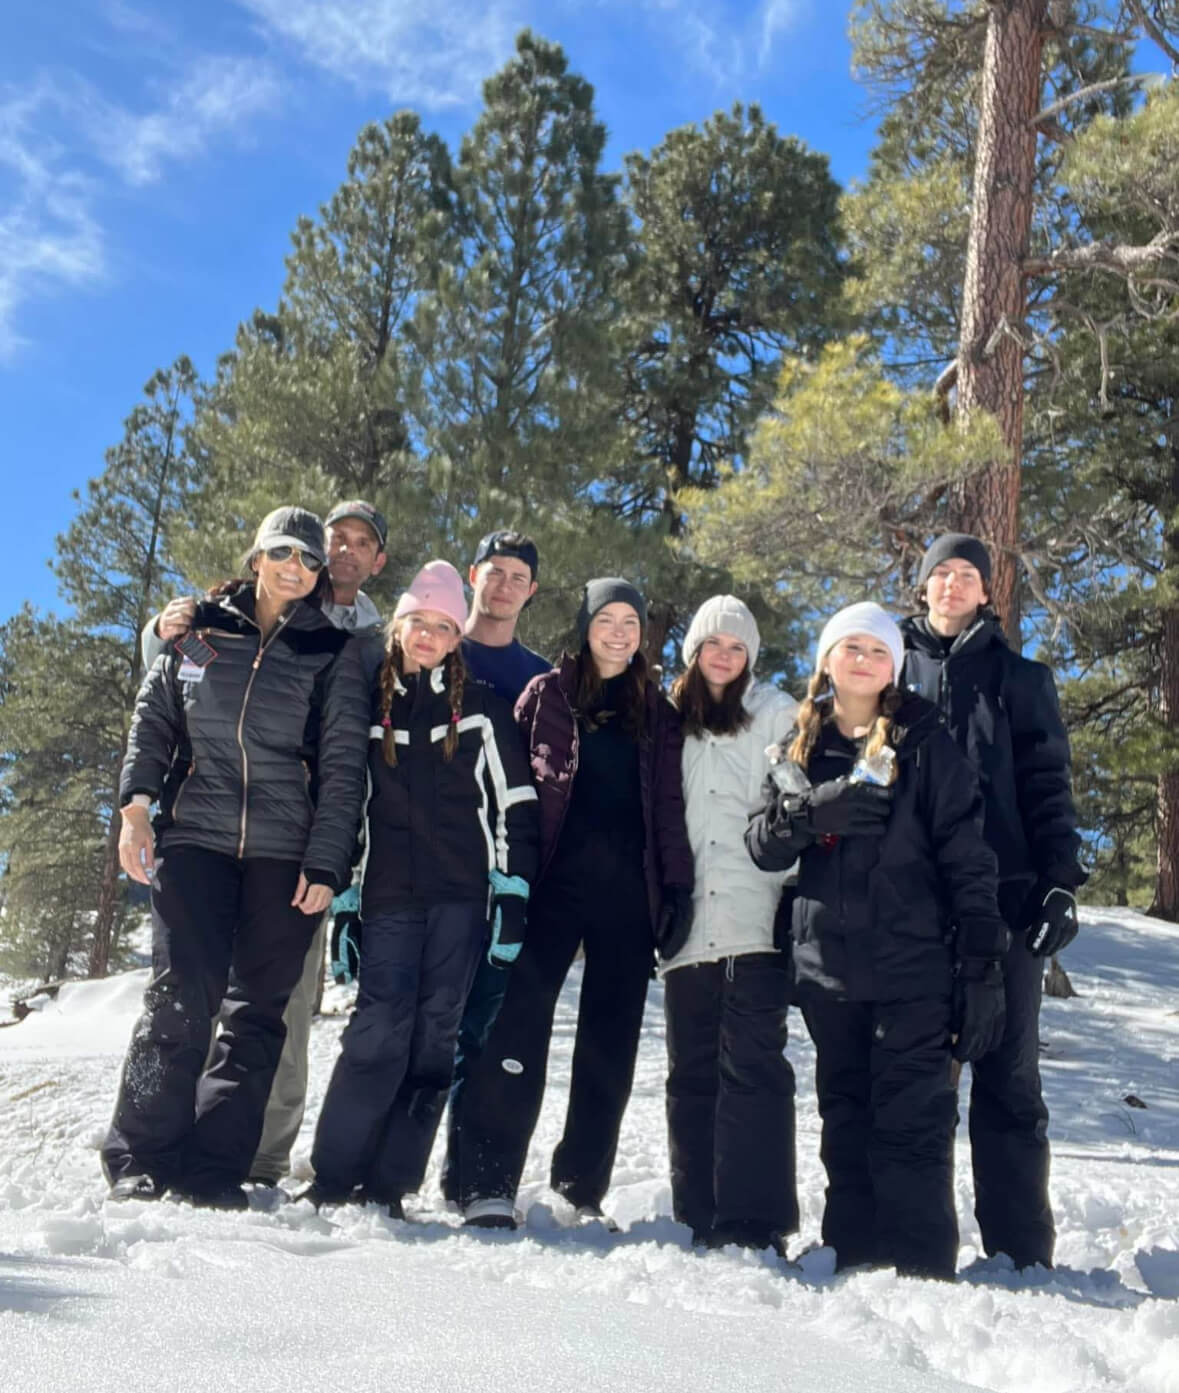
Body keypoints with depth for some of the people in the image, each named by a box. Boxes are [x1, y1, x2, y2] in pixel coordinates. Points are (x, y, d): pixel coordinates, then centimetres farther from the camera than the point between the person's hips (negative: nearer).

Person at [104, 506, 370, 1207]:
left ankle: (215, 1165, 10)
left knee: (258, 1011, 1)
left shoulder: (335, 652, 6)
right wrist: (136, 805, -1)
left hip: (286, 854, 0)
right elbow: (153, 719, 12)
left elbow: (343, 767, 2)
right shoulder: (200, 630, 10)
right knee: (181, 997, -7)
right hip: (195, 837, 0)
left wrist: (325, 863, -6)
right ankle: (142, 1155, 5)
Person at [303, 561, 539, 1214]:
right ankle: (333, 1174, 1)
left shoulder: (481, 708, 7)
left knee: (434, 1034, 1)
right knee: (380, 1027, -10)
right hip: (389, 895, 0)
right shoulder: (369, 707, 11)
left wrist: (512, 891, -5)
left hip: (462, 892, 0)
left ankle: (391, 1182, 9)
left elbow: (515, 804, 4)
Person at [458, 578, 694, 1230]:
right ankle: (488, 1185, -8)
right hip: (555, 884, -2)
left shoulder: (657, 713, 13)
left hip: (628, 894, 3)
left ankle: (582, 1187, 17)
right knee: (522, 1024, -11)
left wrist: (678, 885, 1)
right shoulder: (545, 696, 7)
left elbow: (668, 806, 11)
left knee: (610, 1041, 6)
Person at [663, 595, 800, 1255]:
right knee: (692, 1071, 6)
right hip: (688, 925, 4)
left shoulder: (776, 713, 7)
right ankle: (701, 1219, 14)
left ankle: (756, 1220, -6)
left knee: (753, 1065, -8)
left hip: (756, 923, -4)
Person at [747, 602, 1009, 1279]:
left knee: (912, 1119, -5)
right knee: (846, 1117, 10)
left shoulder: (923, 741, 3)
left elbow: (966, 854, -2)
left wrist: (983, 964, -10)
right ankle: (853, 1256, 20)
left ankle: (921, 1267, 2)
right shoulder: (801, 746, 13)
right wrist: (811, 811, -17)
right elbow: (763, 844, 4)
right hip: (829, 963, 4)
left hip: (914, 963, -3)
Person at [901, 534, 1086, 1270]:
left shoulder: (1020, 679, 12)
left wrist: (1061, 882, -6)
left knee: (1008, 1077, 1)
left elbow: (1047, 786, 6)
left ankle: (1022, 1251, 5)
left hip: (1005, 900, -1)